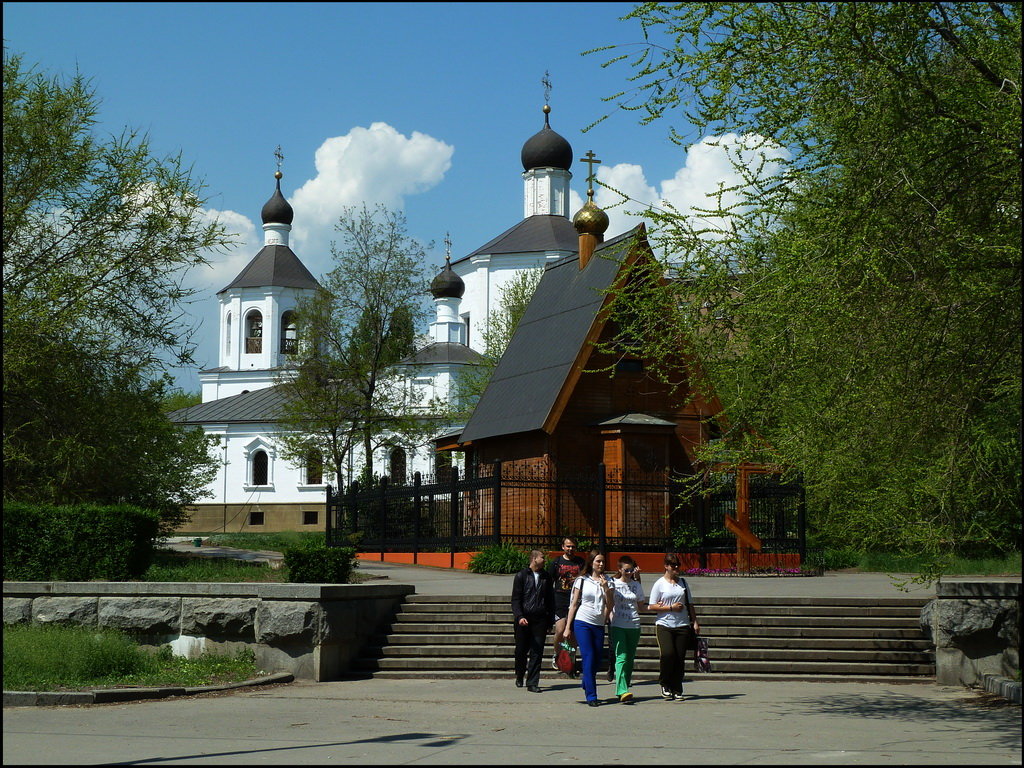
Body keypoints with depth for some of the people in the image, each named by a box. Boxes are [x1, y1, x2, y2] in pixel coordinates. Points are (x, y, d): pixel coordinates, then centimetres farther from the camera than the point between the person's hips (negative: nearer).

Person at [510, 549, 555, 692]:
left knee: (537, 651, -3)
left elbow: (550, 599, 16)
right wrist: (519, 616, -15)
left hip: (540, 619, 2)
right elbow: (515, 599, -2)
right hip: (523, 619, -2)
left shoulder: (546, 576, 12)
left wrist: (551, 620, 10)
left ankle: (532, 683, -1)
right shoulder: (521, 576, 2)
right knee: (521, 650, 7)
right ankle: (519, 677, 30)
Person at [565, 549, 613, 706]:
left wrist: (606, 588, -11)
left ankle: (585, 682, 35)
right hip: (582, 623, -3)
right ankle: (591, 696, -10)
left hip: (599, 625, 3)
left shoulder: (607, 582, 9)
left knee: (597, 660, 5)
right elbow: (574, 605, 5)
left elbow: (610, 606, 2)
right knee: (588, 658, -11)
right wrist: (568, 627, 2)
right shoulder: (582, 580, 4)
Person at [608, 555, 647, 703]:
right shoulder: (613, 584, 1)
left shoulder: (636, 585, 11)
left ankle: (623, 691, 13)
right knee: (621, 658, -15)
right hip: (617, 625, -4)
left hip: (634, 625, 4)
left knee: (630, 659, 5)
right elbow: (609, 604, 0)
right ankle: (622, 692, -24)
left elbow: (641, 607, 17)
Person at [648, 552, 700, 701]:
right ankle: (665, 685, 2)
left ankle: (677, 690, 10)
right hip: (664, 625, -4)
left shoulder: (682, 582, 14)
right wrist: (671, 607, -10)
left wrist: (695, 622, 12)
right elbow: (652, 606, -3)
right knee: (667, 654, -19)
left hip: (682, 625, 4)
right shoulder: (659, 584, 1)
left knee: (680, 658, 1)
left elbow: (690, 604, 19)